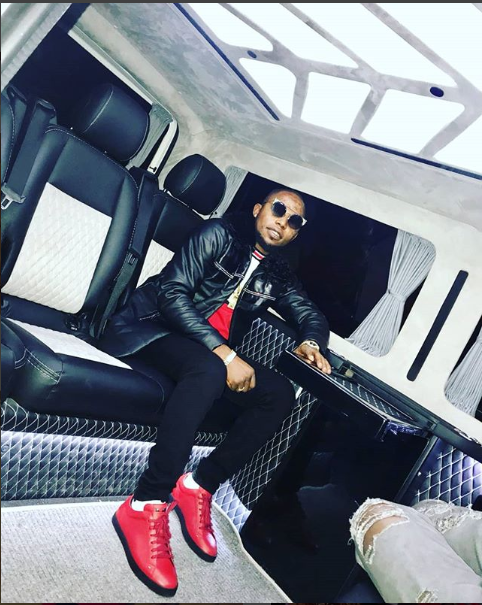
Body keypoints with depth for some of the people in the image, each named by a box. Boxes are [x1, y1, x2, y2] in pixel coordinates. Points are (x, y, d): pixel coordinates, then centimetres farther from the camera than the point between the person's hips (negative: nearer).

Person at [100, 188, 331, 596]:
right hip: (152, 329, -6)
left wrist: (310, 342, -6)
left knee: (281, 394, -13)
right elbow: (172, 292, -16)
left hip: (216, 353, 6)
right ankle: (146, 505, -31)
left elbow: (311, 314, 21)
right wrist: (224, 354, -25)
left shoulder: (277, 274, 12)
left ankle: (200, 485, -10)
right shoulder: (220, 234, -5)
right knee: (209, 370, -37)